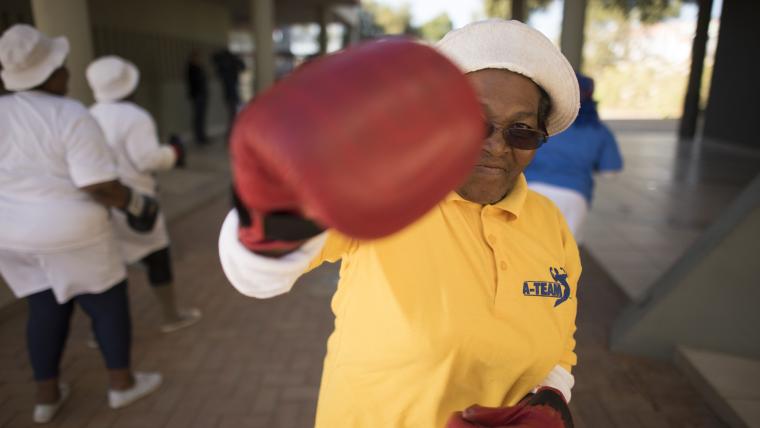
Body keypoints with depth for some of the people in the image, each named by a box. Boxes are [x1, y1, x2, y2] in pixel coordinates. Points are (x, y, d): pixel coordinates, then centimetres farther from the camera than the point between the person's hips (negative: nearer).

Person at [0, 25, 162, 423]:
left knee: (47, 307, 21)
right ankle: (121, 383, 25)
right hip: (71, 231, -6)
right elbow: (99, 186, -24)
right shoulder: (72, 116, -20)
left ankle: (47, 395, 28)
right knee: (108, 301, 13)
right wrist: (135, 202, -7)